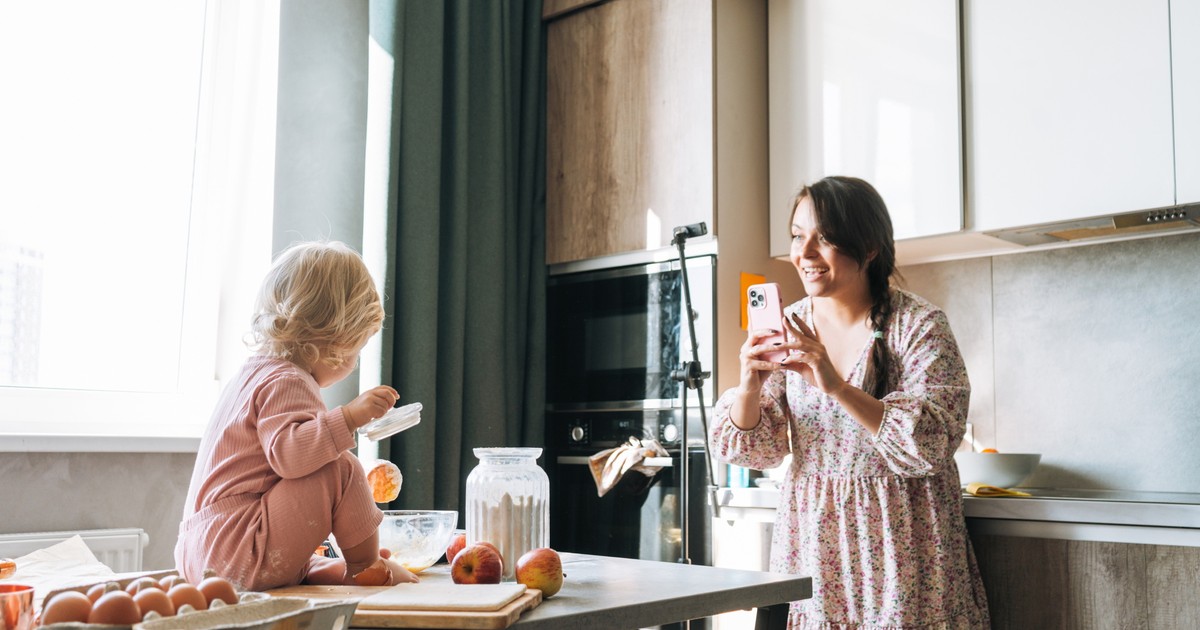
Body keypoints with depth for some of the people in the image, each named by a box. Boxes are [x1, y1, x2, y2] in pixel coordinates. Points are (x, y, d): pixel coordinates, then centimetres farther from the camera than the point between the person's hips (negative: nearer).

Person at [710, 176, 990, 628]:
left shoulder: (918, 325, -10)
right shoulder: (788, 326, 2)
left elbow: (933, 445, -20)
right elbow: (754, 450, 2)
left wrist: (838, 387, -30)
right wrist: (749, 387, -19)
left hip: (899, 541, -3)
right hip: (810, 540, 4)